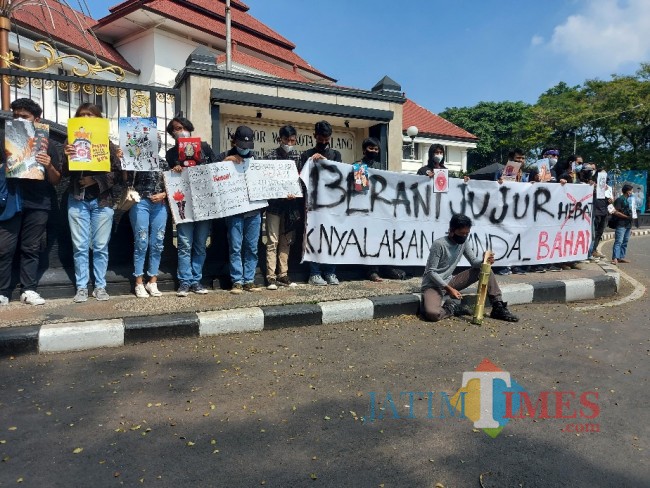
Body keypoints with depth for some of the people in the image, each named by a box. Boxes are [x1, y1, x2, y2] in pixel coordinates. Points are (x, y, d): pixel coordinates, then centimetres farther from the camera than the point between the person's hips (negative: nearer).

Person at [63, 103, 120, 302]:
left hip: (102, 200, -1)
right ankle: (81, 288, 10)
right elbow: (65, 173, 3)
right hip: (77, 200, 1)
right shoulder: (71, 142, 8)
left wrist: (95, 180, -14)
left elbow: (117, 171, 0)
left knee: (100, 246, 2)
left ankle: (100, 287, 11)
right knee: (80, 246, 2)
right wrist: (67, 157, -17)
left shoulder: (107, 143, 4)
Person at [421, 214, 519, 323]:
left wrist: (484, 261, -22)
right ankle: (452, 309, -4)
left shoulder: (463, 242, 0)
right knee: (432, 314, -37)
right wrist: (449, 289, -27)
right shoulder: (439, 244, -21)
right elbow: (431, 272, -20)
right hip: (433, 285, -6)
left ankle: (498, 307, -2)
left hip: (449, 282, 7)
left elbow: (474, 261, 1)